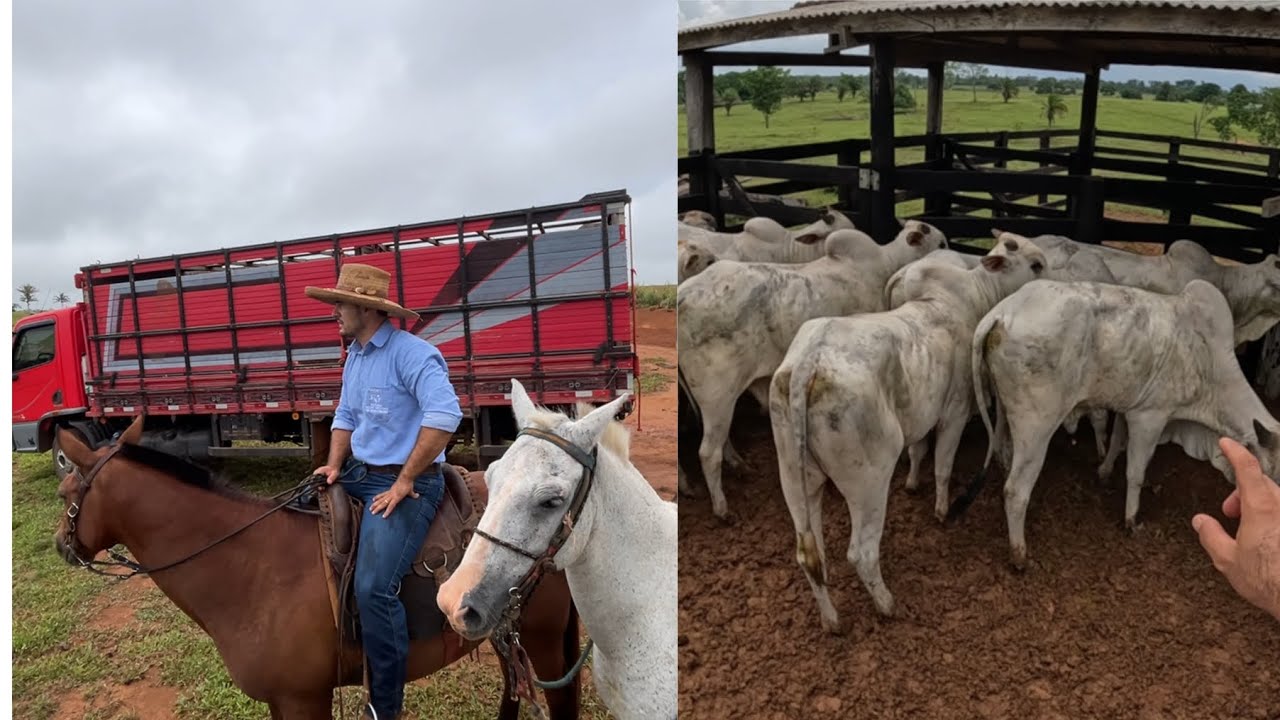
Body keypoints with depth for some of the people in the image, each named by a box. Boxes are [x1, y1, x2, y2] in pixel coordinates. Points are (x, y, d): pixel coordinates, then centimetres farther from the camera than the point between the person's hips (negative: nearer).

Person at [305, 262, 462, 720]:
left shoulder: (412, 353, -18)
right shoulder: (355, 355, 13)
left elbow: (445, 415, -31)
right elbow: (346, 416, 24)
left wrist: (405, 482, -25)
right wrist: (335, 465, 6)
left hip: (407, 483, -10)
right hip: (359, 474, 10)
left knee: (372, 588, -20)